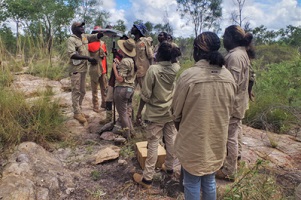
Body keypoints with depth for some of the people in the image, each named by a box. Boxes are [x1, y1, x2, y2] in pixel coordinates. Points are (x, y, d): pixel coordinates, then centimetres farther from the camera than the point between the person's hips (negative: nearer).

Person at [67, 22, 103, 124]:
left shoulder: (85, 36, 9)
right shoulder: (71, 40, -12)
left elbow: (97, 36, 11)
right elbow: (72, 55, -24)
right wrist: (88, 58, -28)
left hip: (84, 68, 8)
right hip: (76, 69, -8)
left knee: (82, 91, 14)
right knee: (76, 91, -2)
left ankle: (79, 111, 26)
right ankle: (77, 113, 6)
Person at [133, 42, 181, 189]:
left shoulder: (153, 69, -19)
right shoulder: (176, 69, -6)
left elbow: (145, 94, -14)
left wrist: (139, 110, -4)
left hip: (155, 114, -5)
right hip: (171, 112, 6)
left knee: (153, 145, 2)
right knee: (171, 140, 19)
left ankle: (147, 178, 14)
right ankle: (169, 167, 40)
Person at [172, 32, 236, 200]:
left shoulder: (188, 75, -21)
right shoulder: (229, 77, -6)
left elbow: (176, 112, -9)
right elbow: (229, 111, 6)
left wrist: (182, 127, 11)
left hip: (193, 141, -4)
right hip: (217, 140, 5)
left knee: (192, 184, 15)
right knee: (210, 182, 23)